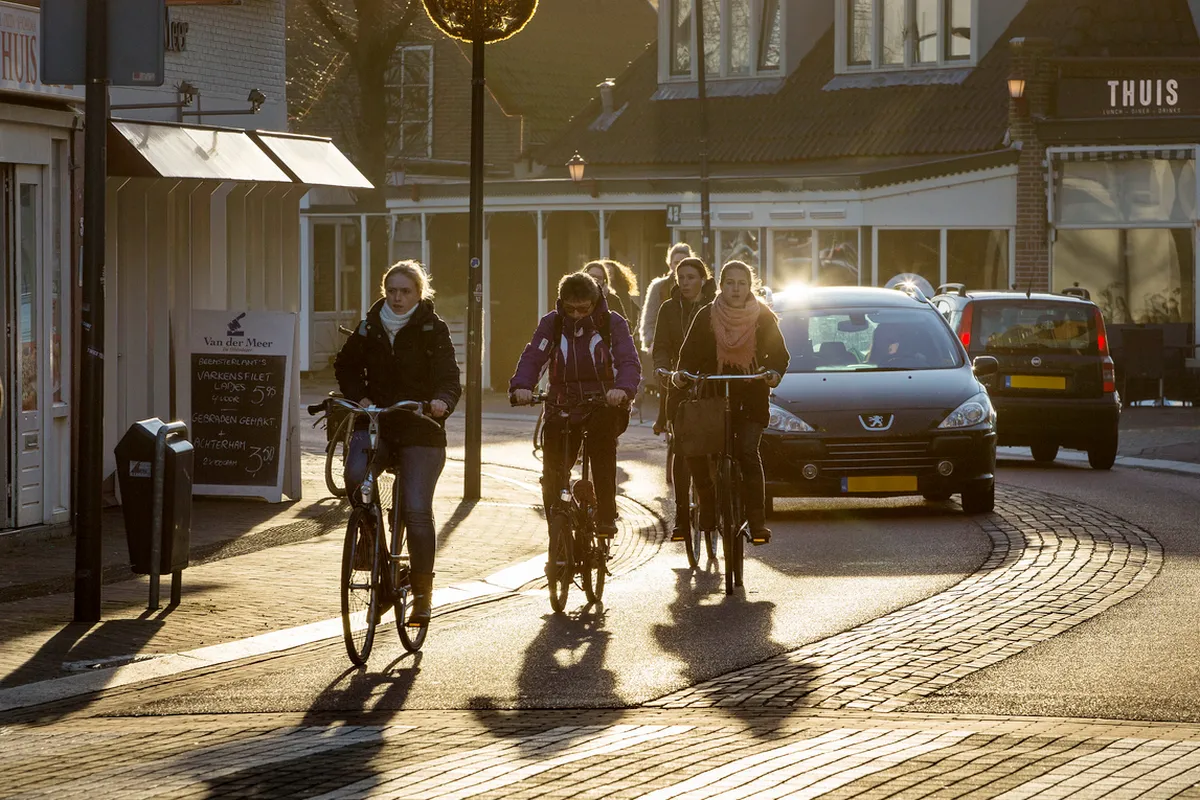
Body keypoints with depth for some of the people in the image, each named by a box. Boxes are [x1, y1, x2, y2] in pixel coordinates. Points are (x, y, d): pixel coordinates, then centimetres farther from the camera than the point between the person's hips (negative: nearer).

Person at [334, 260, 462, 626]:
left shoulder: (433, 330, -1)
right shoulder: (371, 327, 8)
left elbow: (449, 378, -9)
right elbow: (347, 365, 19)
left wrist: (442, 401, -32)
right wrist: (358, 396, -1)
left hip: (420, 430, -3)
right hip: (376, 423, 3)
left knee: (417, 511, -10)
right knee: (355, 476, -28)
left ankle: (422, 592, 1)